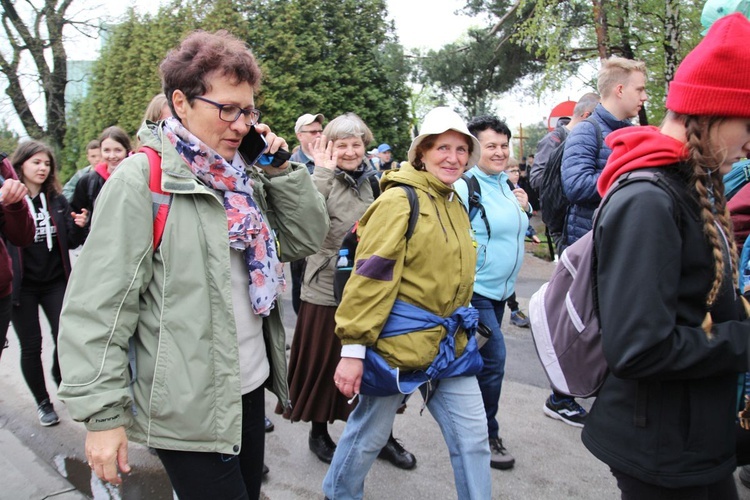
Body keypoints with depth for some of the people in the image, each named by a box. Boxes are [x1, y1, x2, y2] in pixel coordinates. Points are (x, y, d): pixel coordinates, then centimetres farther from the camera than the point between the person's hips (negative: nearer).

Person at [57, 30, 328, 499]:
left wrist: (280, 168, -5)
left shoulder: (246, 178, 6)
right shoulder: (142, 178, -14)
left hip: (251, 389, 7)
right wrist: (102, 414, -16)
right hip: (186, 409, -7)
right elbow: (99, 304, -16)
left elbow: (308, 237, 7)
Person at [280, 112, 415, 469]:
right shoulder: (323, 181, -7)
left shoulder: (372, 181, 9)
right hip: (327, 291, -4)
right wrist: (323, 172, -25)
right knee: (324, 363, 9)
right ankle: (319, 433, 30)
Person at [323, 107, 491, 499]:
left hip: (450, 344, 7)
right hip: (398, 343, -7)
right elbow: (369, 277, -18)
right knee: (369, 434, 12)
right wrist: (353, 347, -20)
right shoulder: (400, 201, -13)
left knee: (472, 437, 10)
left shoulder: (456, 206, 12)